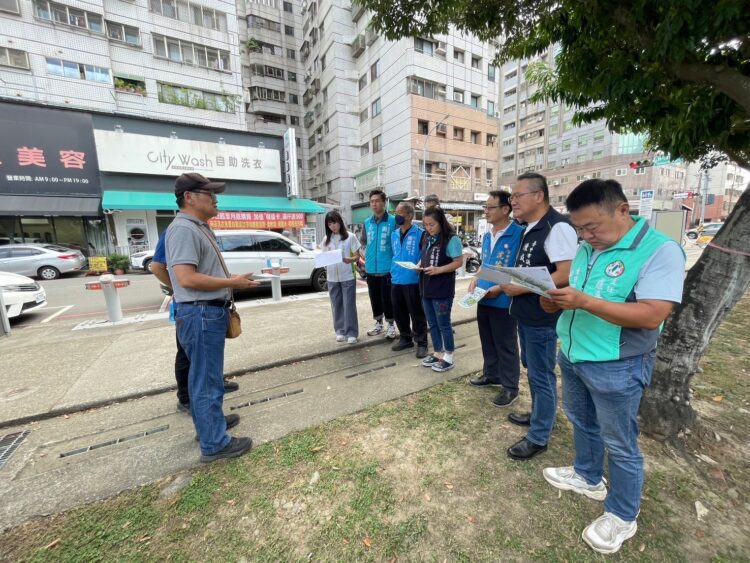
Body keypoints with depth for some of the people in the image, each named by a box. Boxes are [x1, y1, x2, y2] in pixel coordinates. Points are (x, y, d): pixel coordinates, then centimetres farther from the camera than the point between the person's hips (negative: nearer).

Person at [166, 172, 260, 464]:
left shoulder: (200, 228, 16)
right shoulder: (183, 229, -17)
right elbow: (187, 278, -26)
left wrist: (231, 282, 14)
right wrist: (232, 282, -18)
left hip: (211, 311, 11)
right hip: (200, 314, -11)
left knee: (203, 376, 22)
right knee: (207, 380, 0)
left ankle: (207, 422, 38)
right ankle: (214, 444, 14)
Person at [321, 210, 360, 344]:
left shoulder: (350, 237, -3)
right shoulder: (326, 239, 8)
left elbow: (357, 256, -3)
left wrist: (349, 260, -24)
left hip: (348, 277, -4)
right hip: (332, 278, 4)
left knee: (349, 305, 0)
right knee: (336, 305, 10)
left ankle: (351, 332, 9)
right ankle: (340, 331, 22)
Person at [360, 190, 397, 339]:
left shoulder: (393, 221, -7)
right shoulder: (367, 222, 9)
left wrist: (395, 260, -12)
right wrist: (364, 255, 4)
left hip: (387, 268, -5)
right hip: (370, 268, 5)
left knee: (387, 298, 3)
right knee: (374, 297, 15)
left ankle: (391, 325, 22)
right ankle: (378, 323, 32)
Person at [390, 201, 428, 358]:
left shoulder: (419, 233, -9)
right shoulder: (394, 234, 13)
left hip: (413, 280, -6)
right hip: (396, 280, 7)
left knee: (416, 313, 3)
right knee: (399, 313, 15)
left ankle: (421, 343, 17)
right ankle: (405, 338, 32)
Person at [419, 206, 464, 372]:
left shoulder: (451, 239, -12)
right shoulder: (427, 239, 11)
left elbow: (458, 262, -14)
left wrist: (438, 269, -23)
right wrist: (419, 266, -1)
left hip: (442, 290, -7)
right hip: (426, 288, 7)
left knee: (443, 324, 4)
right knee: (432, 324, 16)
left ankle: (448, 357, 19)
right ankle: (438, 353, 30)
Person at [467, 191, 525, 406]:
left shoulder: (518, 233, -15)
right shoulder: (487, 235, 10)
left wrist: (499, 289, -22)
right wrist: (475, 281, 4)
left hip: (503, 301, -7)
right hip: (483, 299, 7)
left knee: (506, 346, 7)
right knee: (488, 341, 20)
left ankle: (510, 387, 24)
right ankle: (491, 375, 38)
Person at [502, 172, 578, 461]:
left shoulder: (557, 227, -19)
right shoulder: (529, 228, 11)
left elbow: (566, 275, -26)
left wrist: (522, 288, -23)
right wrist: (507, 285, 6)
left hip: (542, 318, -9)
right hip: (525, 314, 9)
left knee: (541, 376, 4)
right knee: (532, 368, 22)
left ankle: (538, 437, 21)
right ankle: (539, 414, 42)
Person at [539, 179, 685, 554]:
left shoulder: (660, 250, -18)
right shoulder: (587, 248, 5)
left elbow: (652, 315, -26)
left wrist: (584, 302, -31)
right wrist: (557, 302, -10)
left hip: (616, 368, -7)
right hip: (571, 355, 7)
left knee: (619, 444, 12)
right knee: (581, 422, 25)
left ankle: (622, 516, 35)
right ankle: (587, 477, 49)